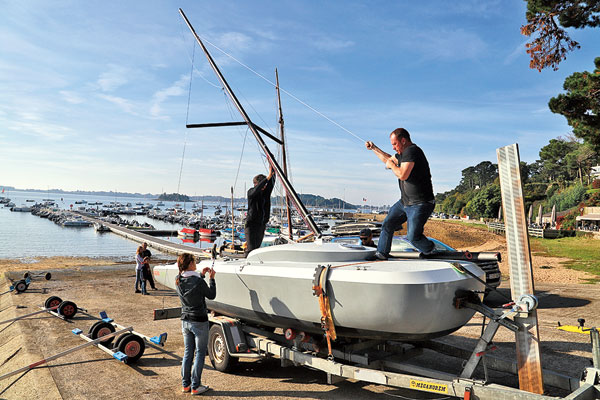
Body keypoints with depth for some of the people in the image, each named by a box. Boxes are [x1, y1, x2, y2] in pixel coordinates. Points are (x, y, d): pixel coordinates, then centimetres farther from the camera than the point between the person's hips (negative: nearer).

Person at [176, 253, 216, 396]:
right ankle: (195, 386, 11)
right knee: (200, 353, 6)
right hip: (199, 321, -7)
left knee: (188, 352, 17)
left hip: (185, 321, 7)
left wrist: (201, 275, 16)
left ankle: (185, 384, 25)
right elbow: (211, 295, -6)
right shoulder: (198, 282, -22)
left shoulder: (178, 281, -2)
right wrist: (211, 278, 3)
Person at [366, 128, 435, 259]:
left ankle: (432, 253, 15)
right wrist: (373, 148, 31)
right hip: (404, 202, 10)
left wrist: (391, 165, -9)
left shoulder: (411, 151, -19)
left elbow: (403, 175, -28)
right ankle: (381, 254, 18)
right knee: (387, 224, 8)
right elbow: (389, 159, 33)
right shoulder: (403, 153, 13)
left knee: (413, 236, -12)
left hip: (420, 204, -10)